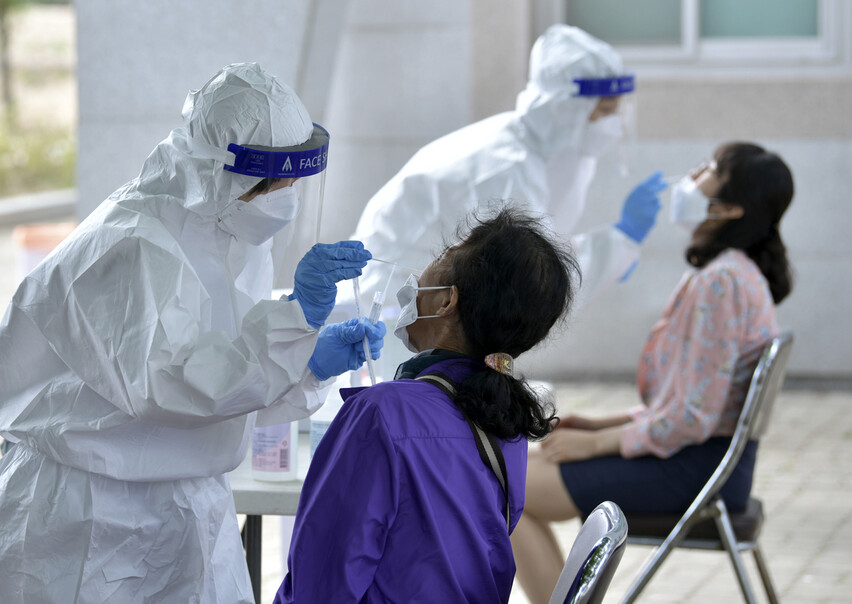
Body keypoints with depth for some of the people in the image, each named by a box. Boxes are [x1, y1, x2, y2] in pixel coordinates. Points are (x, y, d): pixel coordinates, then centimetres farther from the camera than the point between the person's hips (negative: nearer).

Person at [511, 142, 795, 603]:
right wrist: (601, 424, 9)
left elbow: (691, 418, -23)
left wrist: (595, 442, -12)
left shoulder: (721, 281, -21)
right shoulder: (734, 272, 11)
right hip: (710, 458, 10)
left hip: (692, 469, -10)